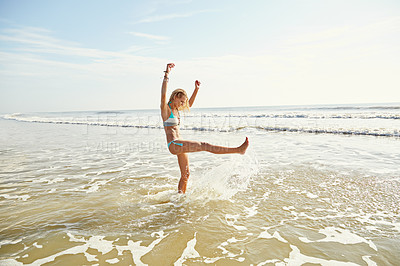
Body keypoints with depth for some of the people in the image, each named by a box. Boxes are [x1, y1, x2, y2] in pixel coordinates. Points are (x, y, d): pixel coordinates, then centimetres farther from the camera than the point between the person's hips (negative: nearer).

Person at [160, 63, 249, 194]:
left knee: (185, 174, 14)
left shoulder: (175, 109, 16)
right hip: (173, 144, -10)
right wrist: (167, 74, -28)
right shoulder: (165, 108, -5)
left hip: (179, 145, 10)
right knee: (203, 146, -18)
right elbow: (163, 94, -22)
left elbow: (190, 104, 30)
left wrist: (196, 89, 24)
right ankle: (238, 150, -20)